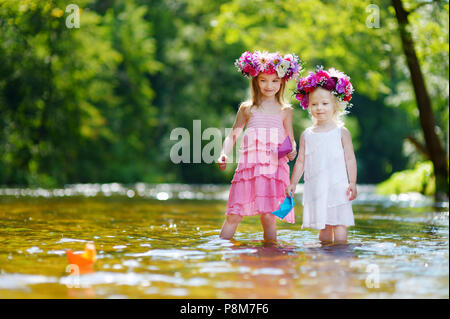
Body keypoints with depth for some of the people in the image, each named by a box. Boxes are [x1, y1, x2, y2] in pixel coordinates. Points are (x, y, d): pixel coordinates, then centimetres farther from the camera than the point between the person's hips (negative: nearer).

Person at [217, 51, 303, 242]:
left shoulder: (285, 111, 10)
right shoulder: (247, 108, 12)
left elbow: (290, 139, 12)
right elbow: (233, 135, 14)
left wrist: (292, 151, -11)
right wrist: (223, 154, -3)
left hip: (274, 168, -1)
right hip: (248, 167, 1)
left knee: (268, 215, -8)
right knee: (234, 215, -3)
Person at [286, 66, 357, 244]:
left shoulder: (341, 132, 1)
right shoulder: (306, 135, 9)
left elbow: (350, 159, 0)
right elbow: (301, 161, 14)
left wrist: (352, 183, -7)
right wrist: (293, 183, 11)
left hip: (337, 187, -3)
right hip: (315, 188, 3)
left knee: (339, 224, -6)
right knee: (322, 226, 7)